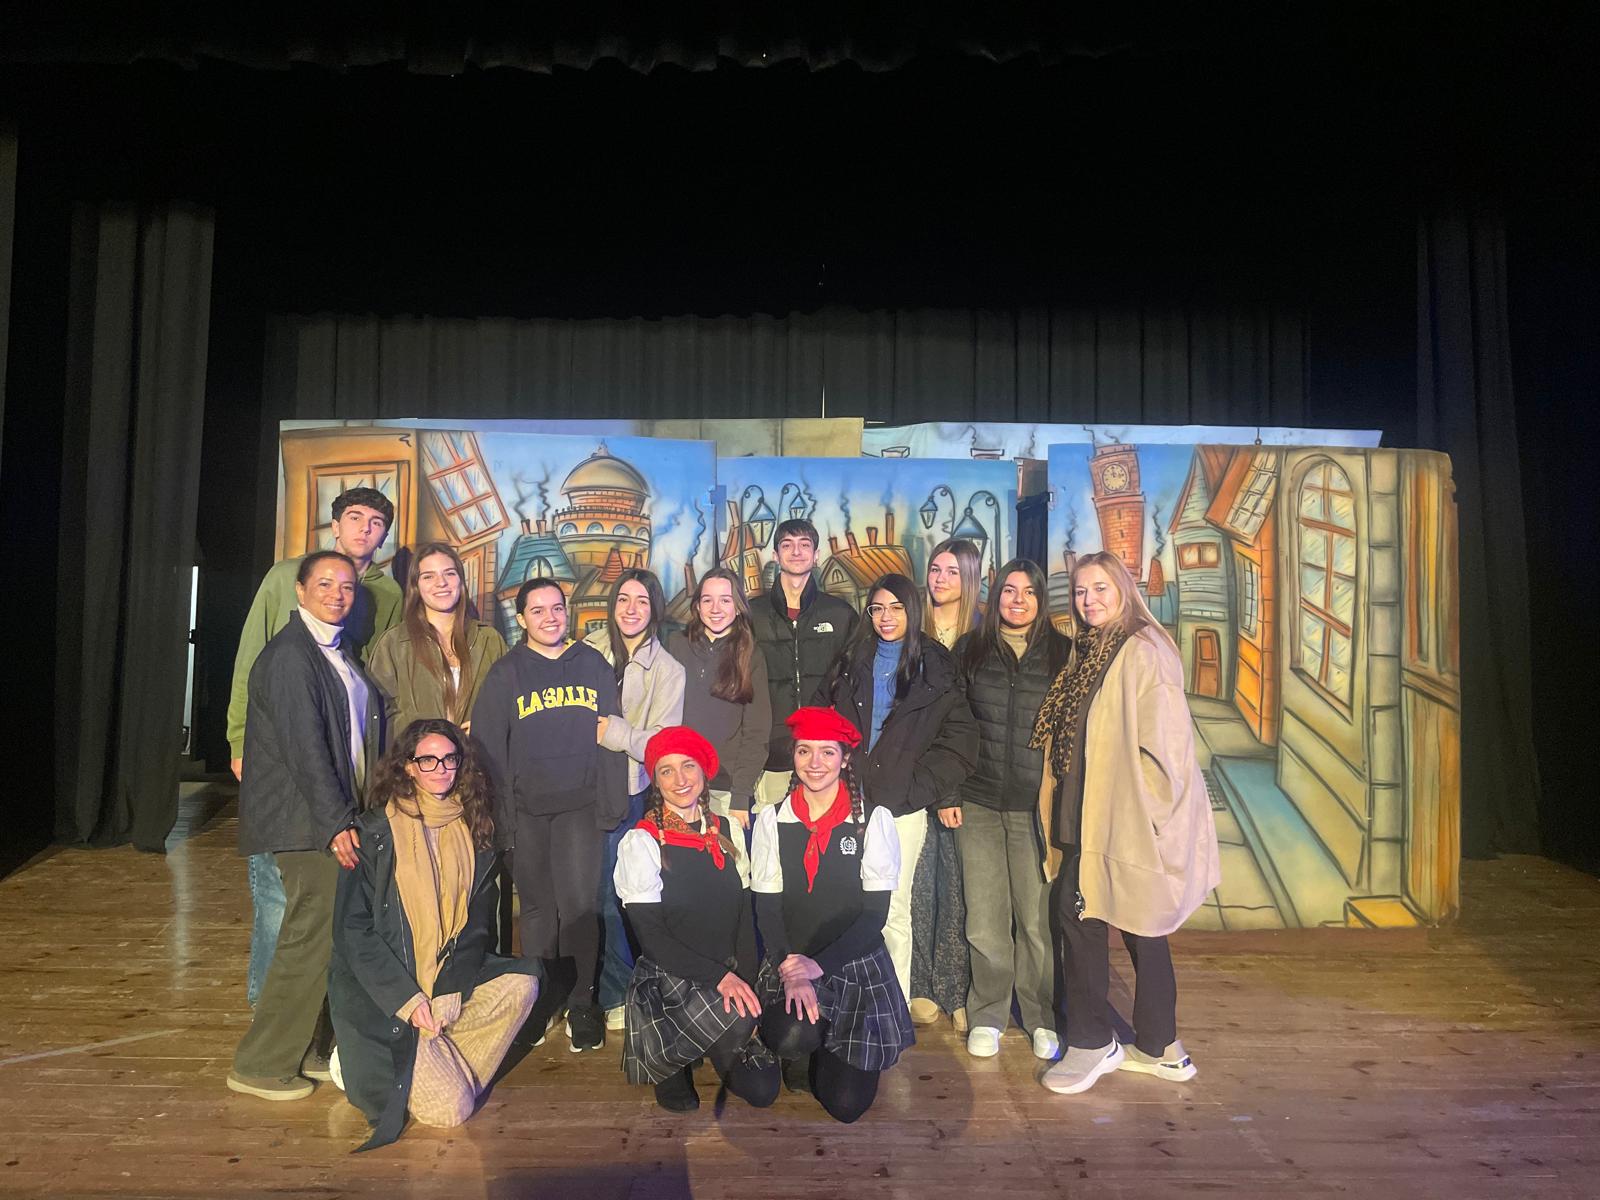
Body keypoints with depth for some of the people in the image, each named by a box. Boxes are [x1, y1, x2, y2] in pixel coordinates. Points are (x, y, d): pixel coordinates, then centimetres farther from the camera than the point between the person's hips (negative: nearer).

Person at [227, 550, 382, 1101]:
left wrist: (351, 814, 13)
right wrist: (337, 822, -20)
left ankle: (306, 1048, 26)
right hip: (305, 822, -8)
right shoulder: (289, 654, -13)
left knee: (329, 937, 12)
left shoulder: (338, 652, 14)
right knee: (312, 938, -4)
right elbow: (304, 745, -19)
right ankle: (261, 1065, 12)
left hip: (337, 817, 8)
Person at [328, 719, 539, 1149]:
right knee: (450, 1109, -13)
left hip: (449, 980, 5)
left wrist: (450, 990, -11)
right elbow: (352, 929, -10)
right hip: (380, 993, -5)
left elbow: (478, 922, 4)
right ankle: (364, 1062, 12)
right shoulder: (376, 831, -9)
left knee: (521, 982, -21)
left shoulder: (473, 831, 4)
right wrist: (409, 1000, -17)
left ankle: (443, 1061, -3)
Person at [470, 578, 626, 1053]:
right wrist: (500, 810, -3)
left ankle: (581, 1005, 9)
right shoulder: (506, 673, 5)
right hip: (527, 809, 0)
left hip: (581, 805, 0)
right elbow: (488, 744, 3)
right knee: (537, 907, 9)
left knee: (579, 902, -4)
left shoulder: (593, 665, 7)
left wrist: (612, 801, 0)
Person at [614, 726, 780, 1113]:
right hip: (668, 979, -4)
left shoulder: (727, 831, 5)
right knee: (737, 1018, -32)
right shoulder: (642, 841, -9)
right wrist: (719, 976, -23)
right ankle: (670, 1063, -1)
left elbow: (744, 918, 6)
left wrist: (746, 982, -7)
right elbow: (651, 936, -13)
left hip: (730, 975, 4)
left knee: (762, 1089, -6)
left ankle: (718, 1052, 24)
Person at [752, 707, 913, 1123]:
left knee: (846, 1105, -7)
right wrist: (791, 971, -17)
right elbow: (767, 908, -2)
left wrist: (818, 965, -16)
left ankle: (819, 1053, 28)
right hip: (789, 963, 1)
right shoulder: (772, 821, -1)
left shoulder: (874, 820, -7)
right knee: (791, 1037, -30)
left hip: (857, 965, 0)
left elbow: (876, 910, -8)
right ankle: (802, 1050, 9)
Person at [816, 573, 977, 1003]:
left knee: (893, 911, -1)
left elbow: (960, 740, 0)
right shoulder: (850, 664, 14)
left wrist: (918, 786, -6)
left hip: (902, 806, -2)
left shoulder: (936, 669, 4)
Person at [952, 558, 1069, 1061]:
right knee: (984, 916, 6)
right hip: (978, 803, 1)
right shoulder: (970, 650, 7)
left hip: (1037, 805, -1)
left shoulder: (1062, 653, 3)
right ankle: (988, 1015, 23)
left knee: (1038, 916, 1)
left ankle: (1043, 1018, 21)